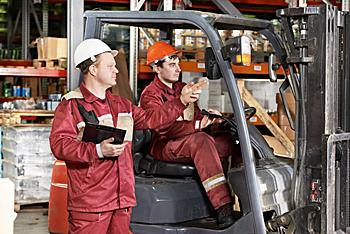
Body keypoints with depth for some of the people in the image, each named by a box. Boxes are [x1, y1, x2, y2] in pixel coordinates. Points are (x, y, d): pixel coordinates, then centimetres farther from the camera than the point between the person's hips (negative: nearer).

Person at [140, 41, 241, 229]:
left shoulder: (183, 88, 21)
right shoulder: (150, 95, -5)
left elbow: (196, 117, 20)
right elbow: (164, 127, -20)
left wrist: (208, 117, -5)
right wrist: (198, 125, -30)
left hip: (190, 143, 7)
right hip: (164, 147, -7)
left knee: (229, 141, -16)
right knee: (202, 140, -37)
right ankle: (223, 210, -44)